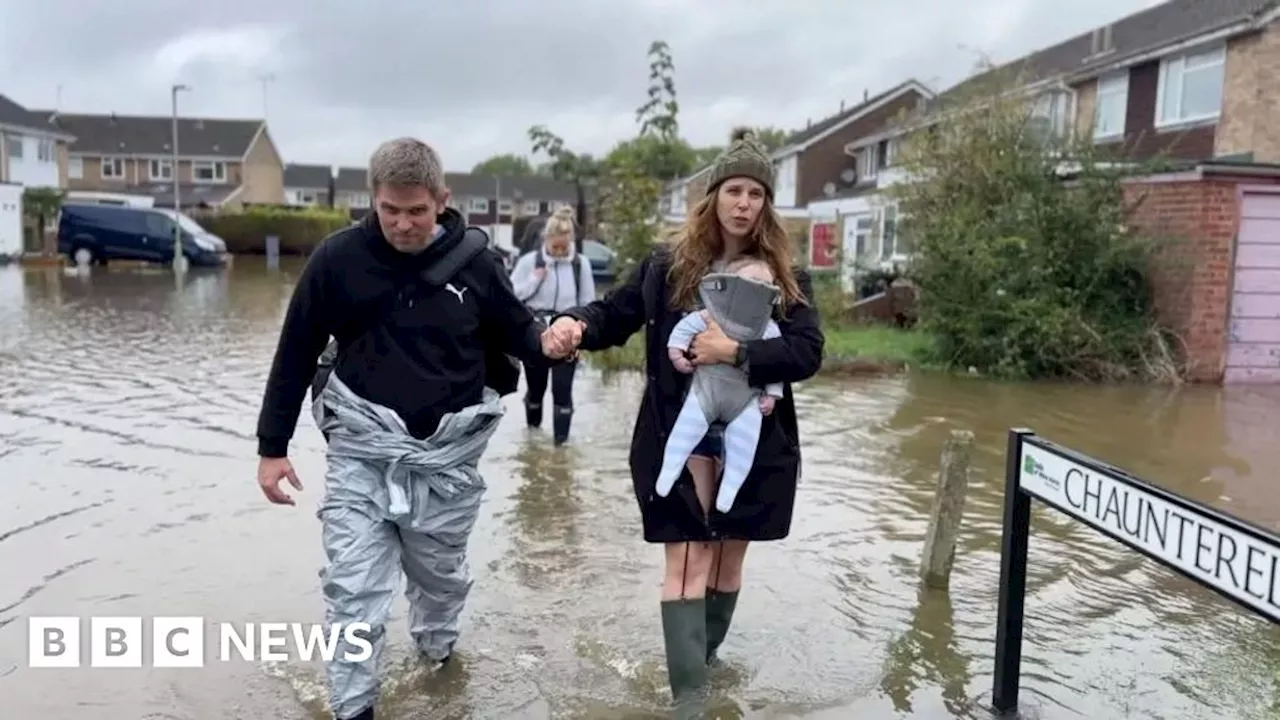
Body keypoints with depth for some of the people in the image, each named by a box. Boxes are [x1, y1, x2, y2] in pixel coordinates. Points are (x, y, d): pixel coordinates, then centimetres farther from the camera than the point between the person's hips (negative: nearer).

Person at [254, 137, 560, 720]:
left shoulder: (474, 260, -6)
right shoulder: (338, 257, -8)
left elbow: (515, 331, 7)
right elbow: (296, 354, -1)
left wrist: (549, 340, -16)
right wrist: (272, 445, -1)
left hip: (448, 455, 2)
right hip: (361, 451, -1)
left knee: (441, 575, 19)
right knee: (353, 589, -3)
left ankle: (436, 648, 50)